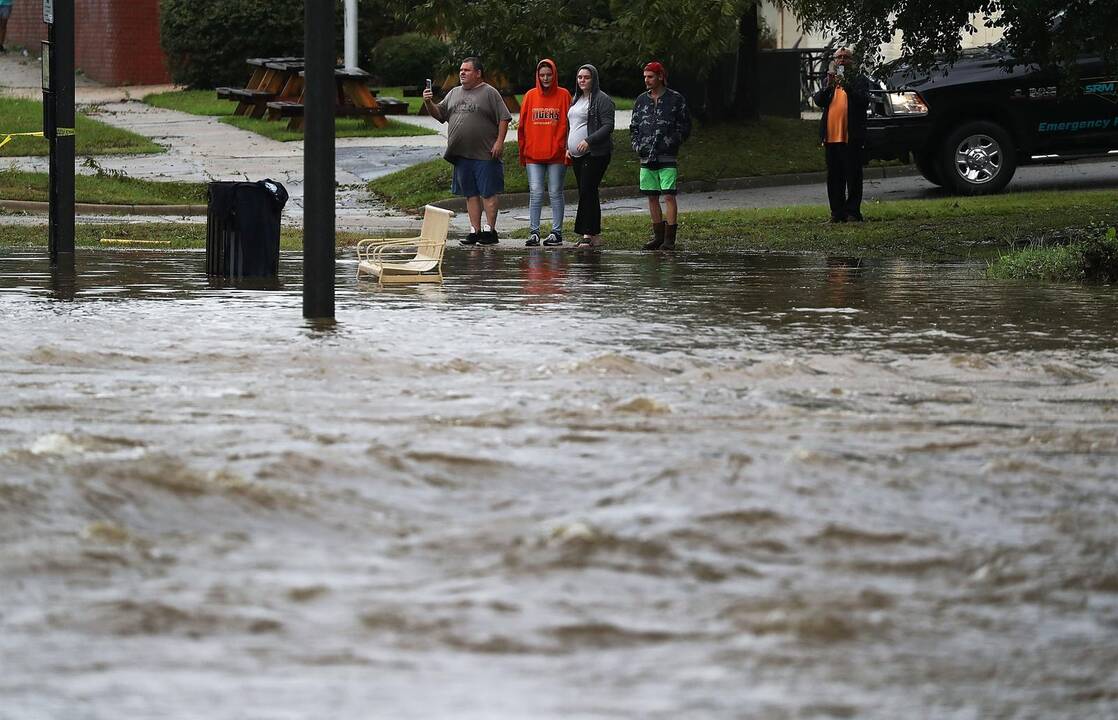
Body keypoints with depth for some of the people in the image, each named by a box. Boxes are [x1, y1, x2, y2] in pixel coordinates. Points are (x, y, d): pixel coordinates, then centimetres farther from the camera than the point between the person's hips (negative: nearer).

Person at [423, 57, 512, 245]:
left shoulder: (490, 93, -1)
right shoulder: (454, 93, 17)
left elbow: (504, 118, -5)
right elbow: (439, 114, 19)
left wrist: (499, 141, -13)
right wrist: (429, 103, 1)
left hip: (485, 155, -6)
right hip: (462, 155, 6)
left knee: (488, 193, -4)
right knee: (470, 194, 8)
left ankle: (490, 229, 0)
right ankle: (475, 231, 11)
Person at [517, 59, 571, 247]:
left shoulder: (563, 95, 3)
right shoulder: (530, 96, 8)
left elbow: (568, 124, 1)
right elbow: (522, 125, 9)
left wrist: (566, 149, -6)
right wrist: (523, 151, 4)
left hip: (556, 154, -2)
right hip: (533, 154, 2)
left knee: (555, 193, 3)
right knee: (535, 193, -1)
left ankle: (557, 232, 8)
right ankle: (534, 232, 0)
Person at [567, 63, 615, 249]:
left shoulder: (602, 100, -6)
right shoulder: (576, 100, 20)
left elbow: (608, 126, -13)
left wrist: (589, 140, -22)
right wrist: (568, 147, 15)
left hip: (595, 154, -8)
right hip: (577, 155, 8)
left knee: (587, 192, -13)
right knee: (585, 194, 6)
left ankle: (588, 234, -14)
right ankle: (594, 235, 9)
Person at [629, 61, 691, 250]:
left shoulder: (676, 100, 1)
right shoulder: (641, 101, 14)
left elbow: (685, 128, 1)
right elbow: (633, 128, 20)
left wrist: (670, 143, -10)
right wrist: (637, 145, 4)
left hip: (667, 157, -5)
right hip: (646, 157, 5)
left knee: (669, 196, -10)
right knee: (652, 197, 8)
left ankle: (670, 237, -9)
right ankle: (658, 235, 16)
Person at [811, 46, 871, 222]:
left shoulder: (860, 80, 4)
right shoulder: (828, 81, 16)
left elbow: (864, 101, -10)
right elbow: (818, 101, 3)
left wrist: (847, 87, -19)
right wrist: (829, 86, -12)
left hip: (852, 136, -4)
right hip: (831, 135, 4)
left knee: (853, 175, -3)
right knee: (834, 177, 5)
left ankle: (853, 211, 1)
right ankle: (837, 212, 9)